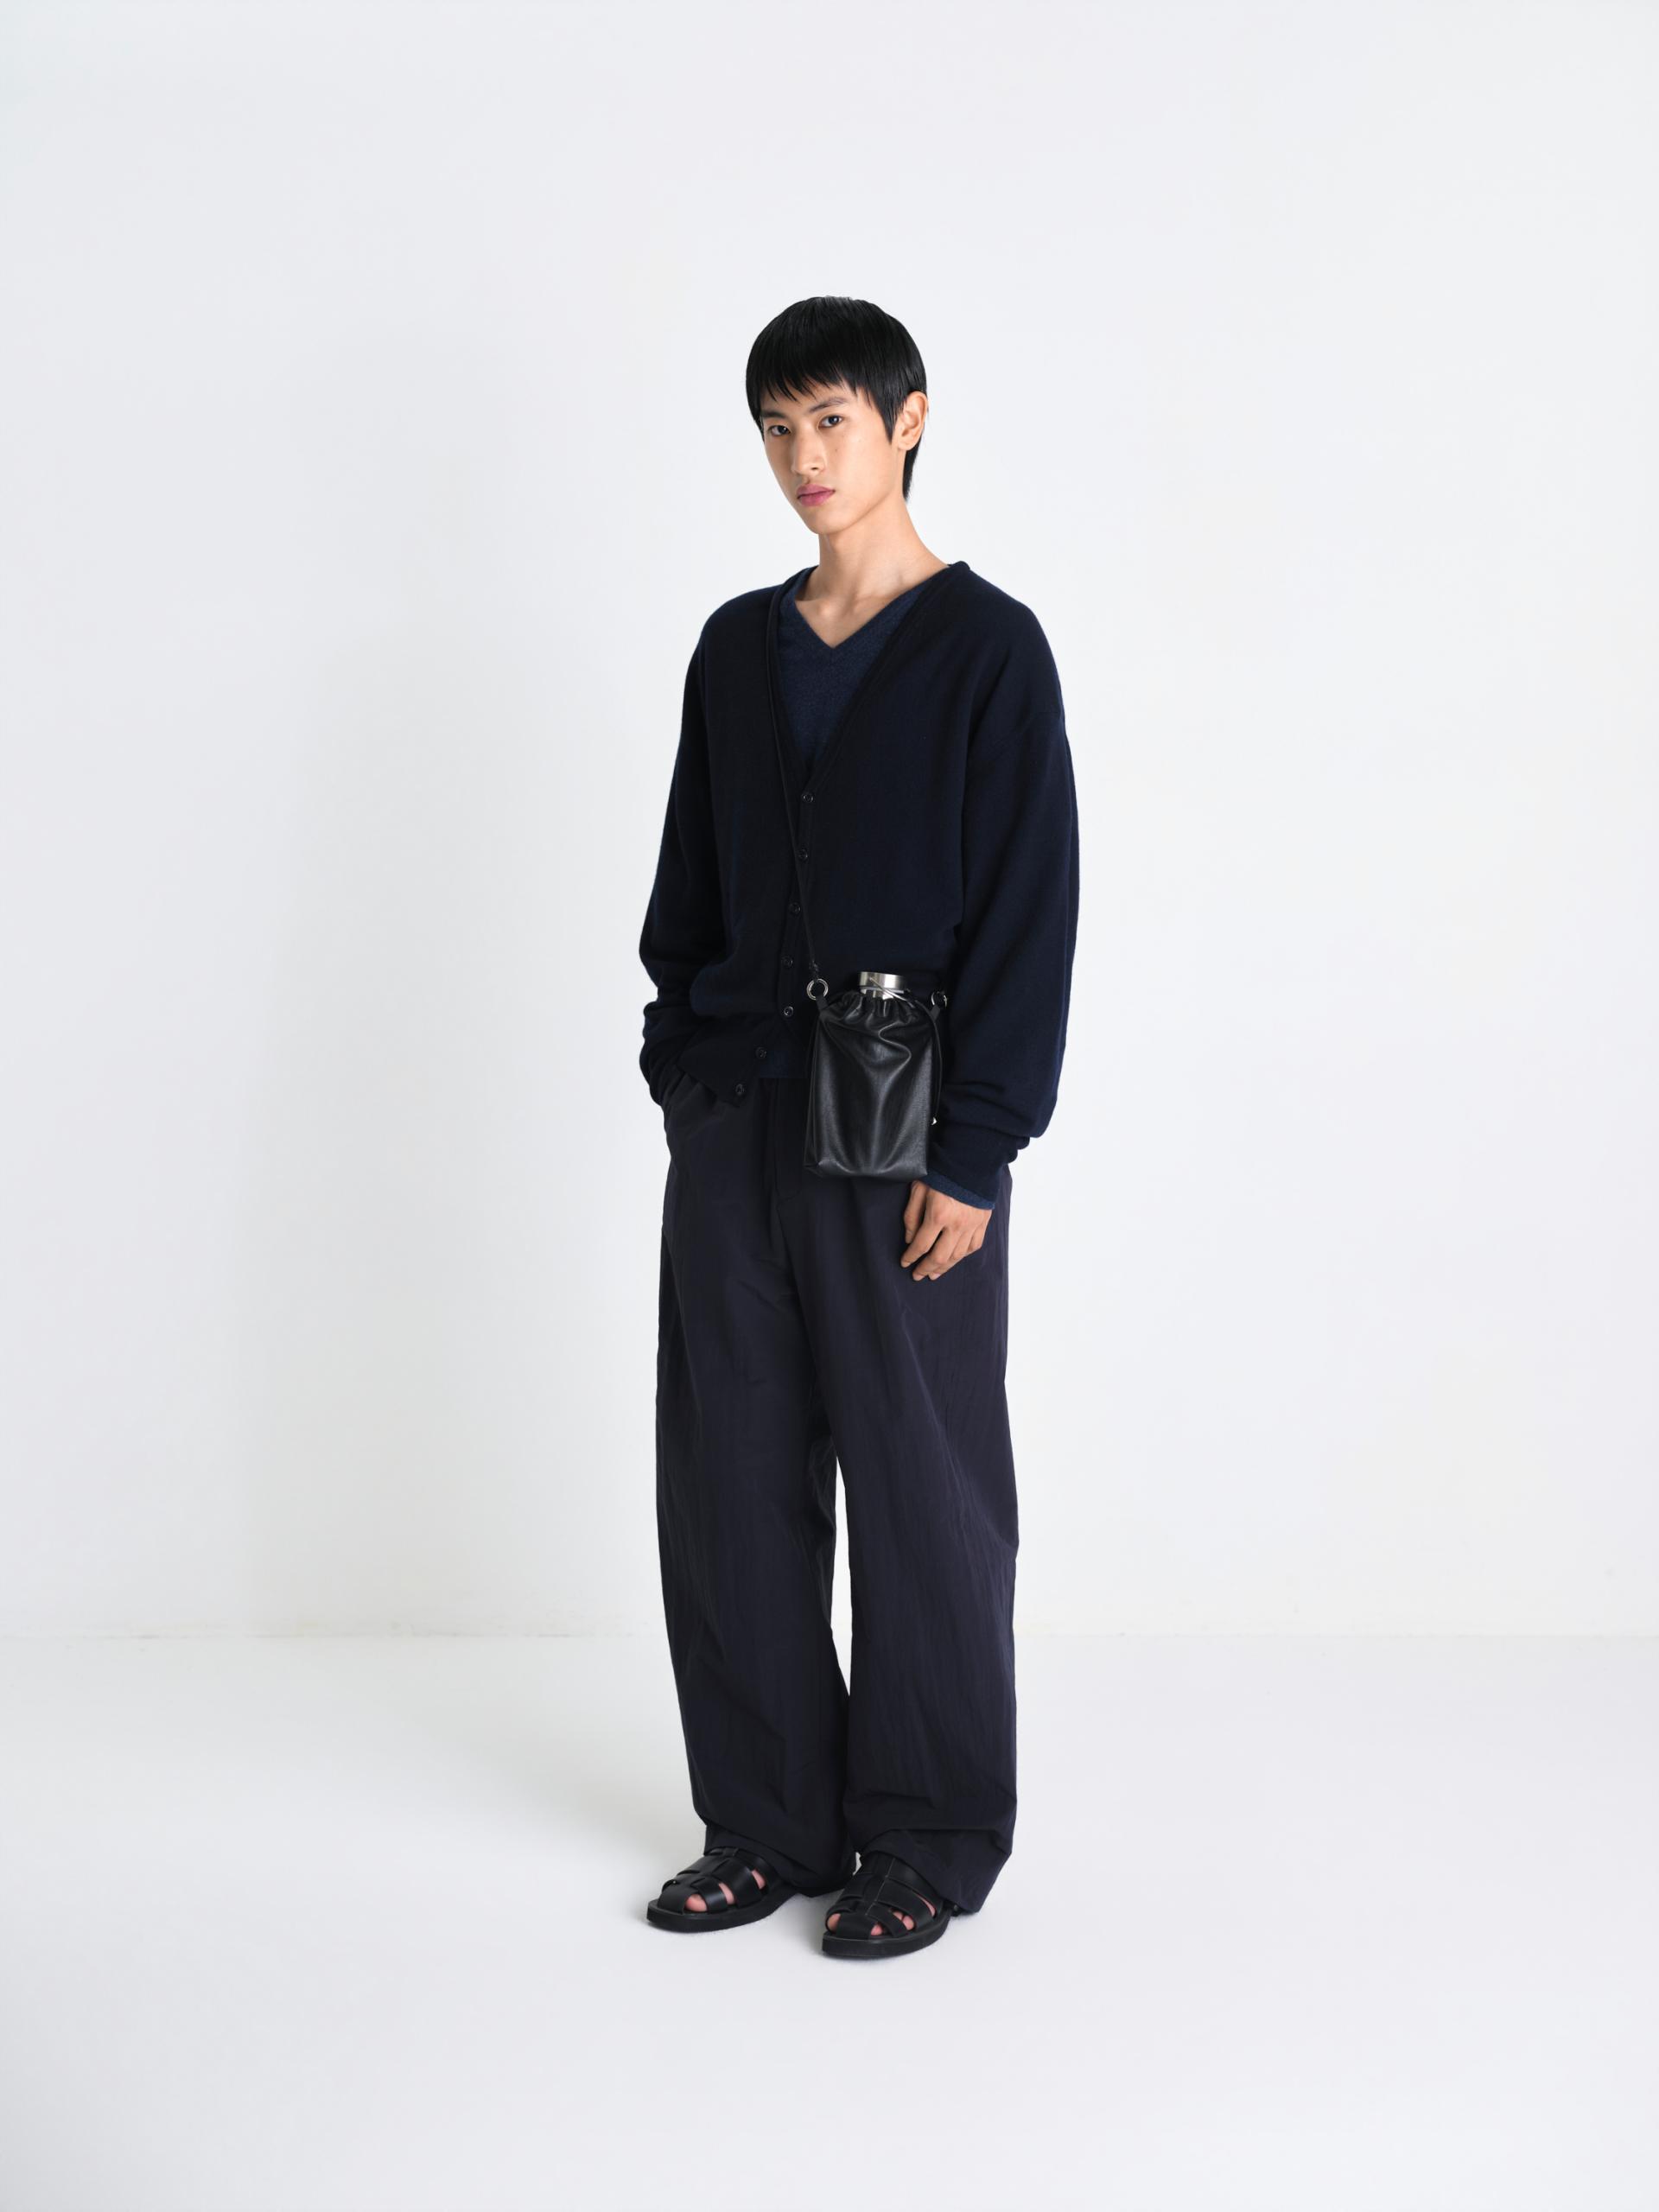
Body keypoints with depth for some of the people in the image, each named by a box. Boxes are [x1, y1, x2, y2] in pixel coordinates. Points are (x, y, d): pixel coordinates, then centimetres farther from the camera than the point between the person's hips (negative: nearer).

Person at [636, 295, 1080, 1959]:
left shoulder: (986, 649, -4)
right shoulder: (737, 648, 12)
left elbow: (1028, 913, -8)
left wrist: (973, 1150, -13)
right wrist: (680, 1066, 9)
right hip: (735, 1120, 5)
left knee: (919, 1484, 2)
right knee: (731, 1476, 8)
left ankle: (928, 1845, 16)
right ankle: (770, 1822, 22)